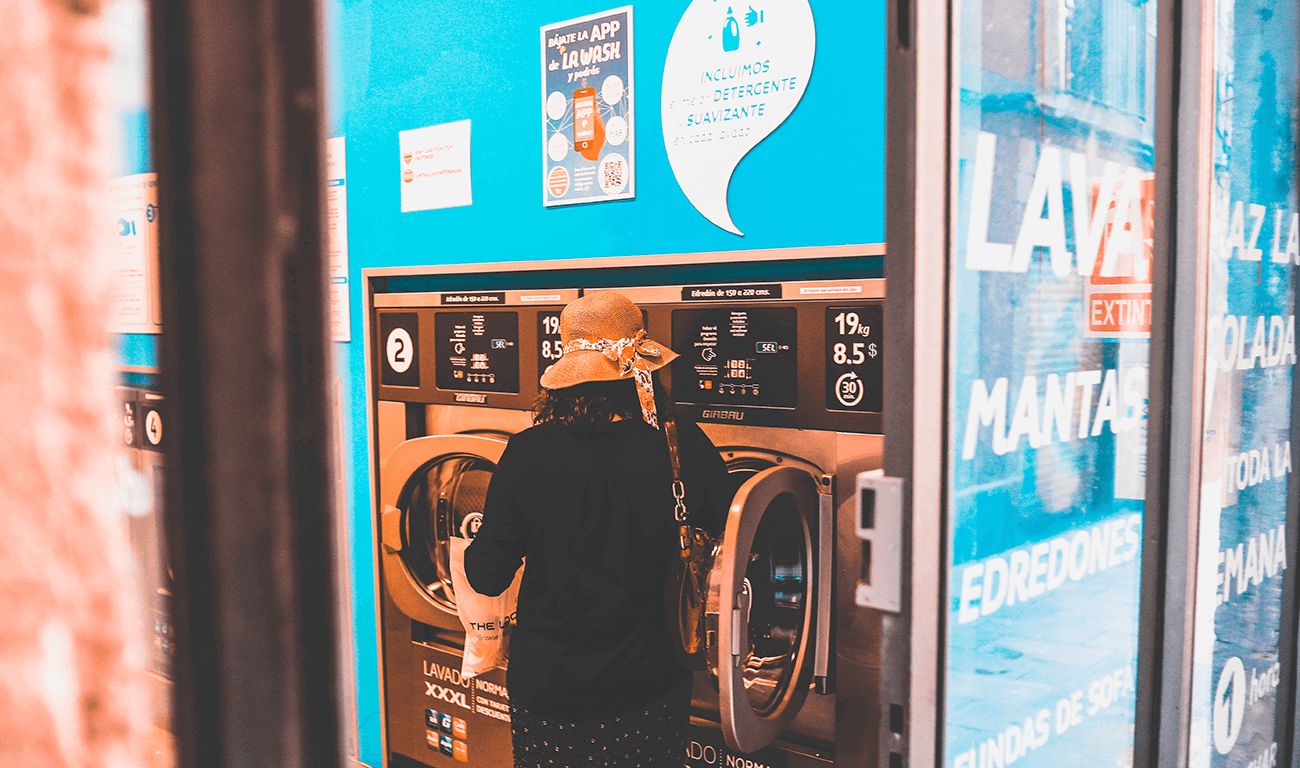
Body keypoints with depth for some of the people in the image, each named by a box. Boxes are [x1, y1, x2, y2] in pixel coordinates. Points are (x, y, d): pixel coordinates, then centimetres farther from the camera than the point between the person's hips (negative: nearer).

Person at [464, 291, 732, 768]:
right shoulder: (683, 446, -15)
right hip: (648, 683, 0)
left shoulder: (528, 452, -14)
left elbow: (488, 577, -7)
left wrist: (470, 552, 15)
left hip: (545, 683, 1)